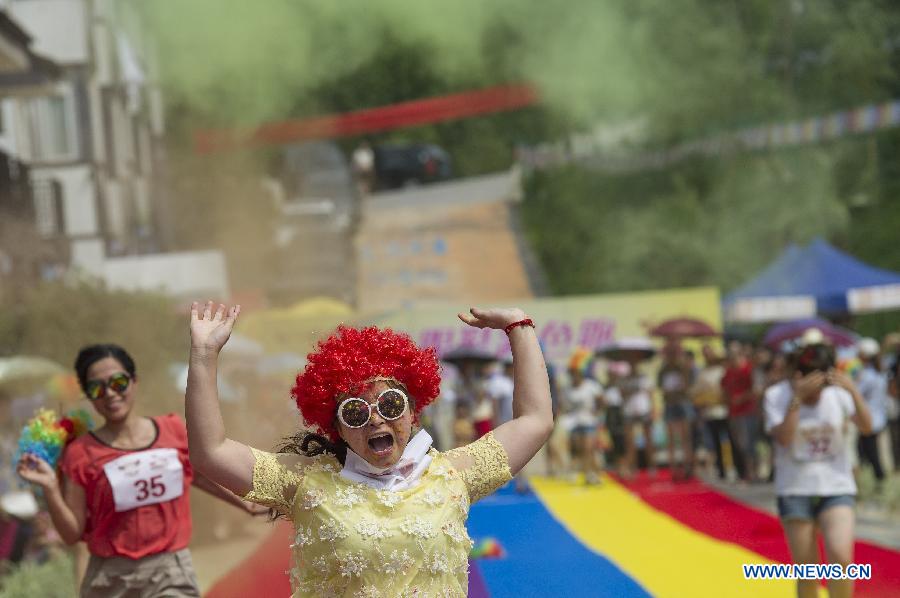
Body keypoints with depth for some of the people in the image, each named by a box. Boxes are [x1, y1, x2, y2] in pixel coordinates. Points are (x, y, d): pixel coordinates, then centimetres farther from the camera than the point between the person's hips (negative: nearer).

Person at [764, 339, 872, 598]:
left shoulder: (837, 392, -2)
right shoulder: (777, 396, -7)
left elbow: (866, 427, -12)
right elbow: (784, 438, -20)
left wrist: (854, 392, -25)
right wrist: (797, 398, -27)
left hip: (836, 487, 1)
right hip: (795, 489, 0)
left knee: (840, 556, -19)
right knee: (807, 570, 2)